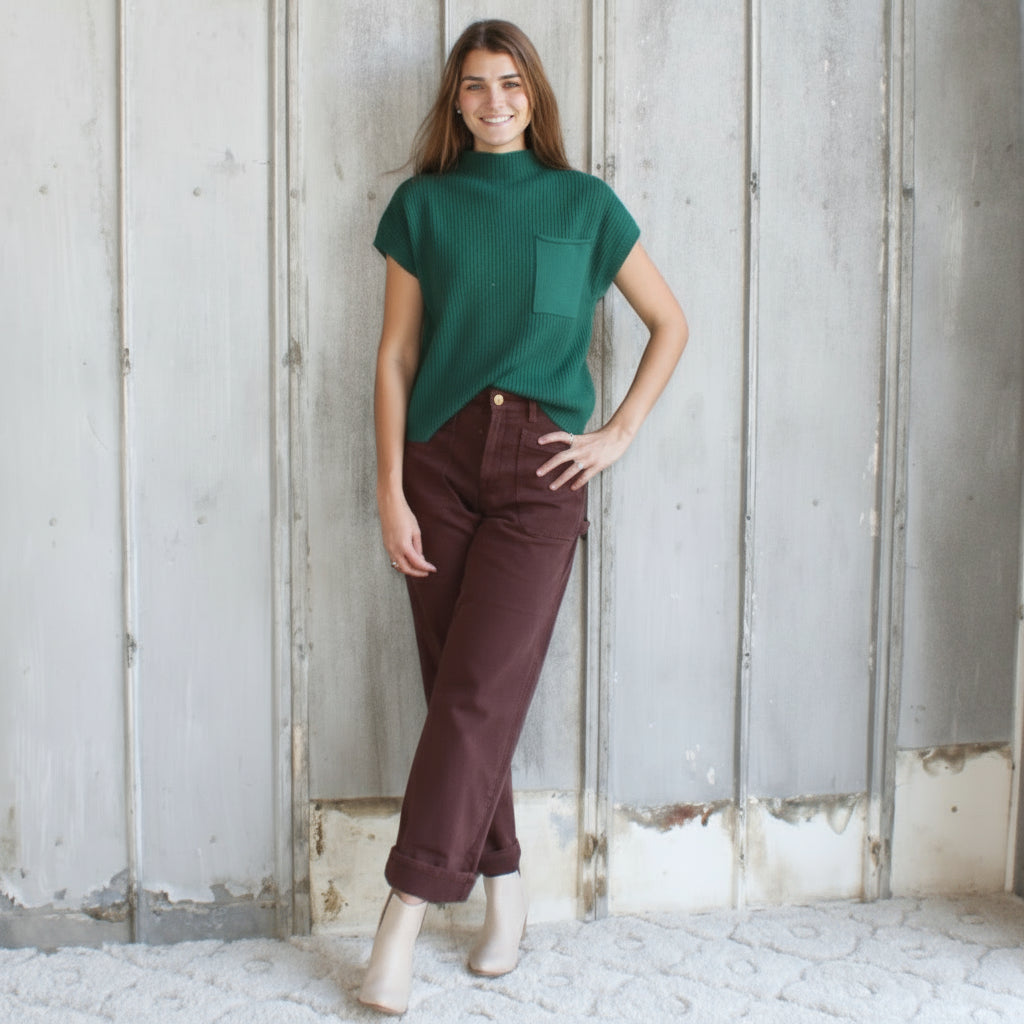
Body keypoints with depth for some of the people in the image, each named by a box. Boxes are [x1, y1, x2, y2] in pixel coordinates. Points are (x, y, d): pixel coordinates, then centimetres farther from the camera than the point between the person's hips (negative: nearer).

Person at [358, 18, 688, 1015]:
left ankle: (404, 913, -3)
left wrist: (619, 432, 3)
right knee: (456, 688, 3)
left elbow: (670, 323, 13)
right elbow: (395, 355, 5)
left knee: (479, 691, -9)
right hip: (441, 457, 2)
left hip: (541, 469, -1)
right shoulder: (422, 204, 8)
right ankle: (504, 888, 19)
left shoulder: (584, 204, 7)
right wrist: (390, 492, -2)